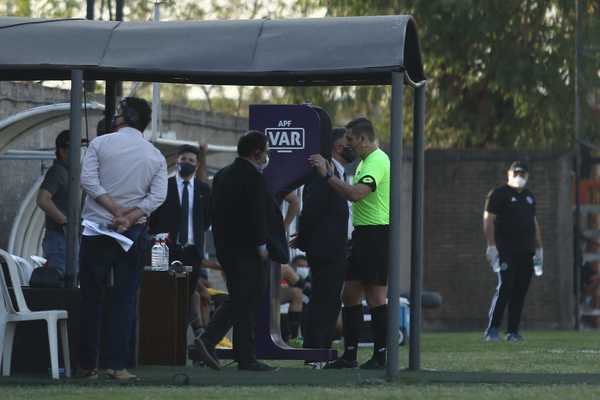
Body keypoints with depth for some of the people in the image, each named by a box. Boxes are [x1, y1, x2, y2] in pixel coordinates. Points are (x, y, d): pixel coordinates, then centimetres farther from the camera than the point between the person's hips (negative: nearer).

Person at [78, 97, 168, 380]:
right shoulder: (156, 156, 5)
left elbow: (88, 180, -12)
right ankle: (117, 365, -5)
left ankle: (87, 364, 7)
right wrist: (129, 218, -12)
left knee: (92, 297, 5)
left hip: (96, 229, -2)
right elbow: (158, 197, -5)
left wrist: (117, 210, -12)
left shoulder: (100, 144, -2)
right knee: (124, 299, 4)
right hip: (134, 232, 2)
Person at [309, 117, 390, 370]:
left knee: (375, 297, -7)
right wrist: (331, 176, 7)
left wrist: (327, 175, -21)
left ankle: (381, 356, -3)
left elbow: (355, 194, -27)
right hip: (362, 235, 10)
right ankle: (349, 355, 14)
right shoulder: (365, 161, 18)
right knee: (350, 295, 10)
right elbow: (353, 194, 19)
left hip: (377, 233, -10)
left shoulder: (377, 161, -15)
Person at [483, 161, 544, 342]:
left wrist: (538, 248, 20)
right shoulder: (499, 194, -1)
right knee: (504, 288, -13)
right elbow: (488, 220, -6)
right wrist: (491, 246, -14)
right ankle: (492, 329, -9)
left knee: (520, 292, 3)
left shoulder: (529, 196, 20)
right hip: (506, 251, -6)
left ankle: (513, 331, 8)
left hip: (526, 252, 6)